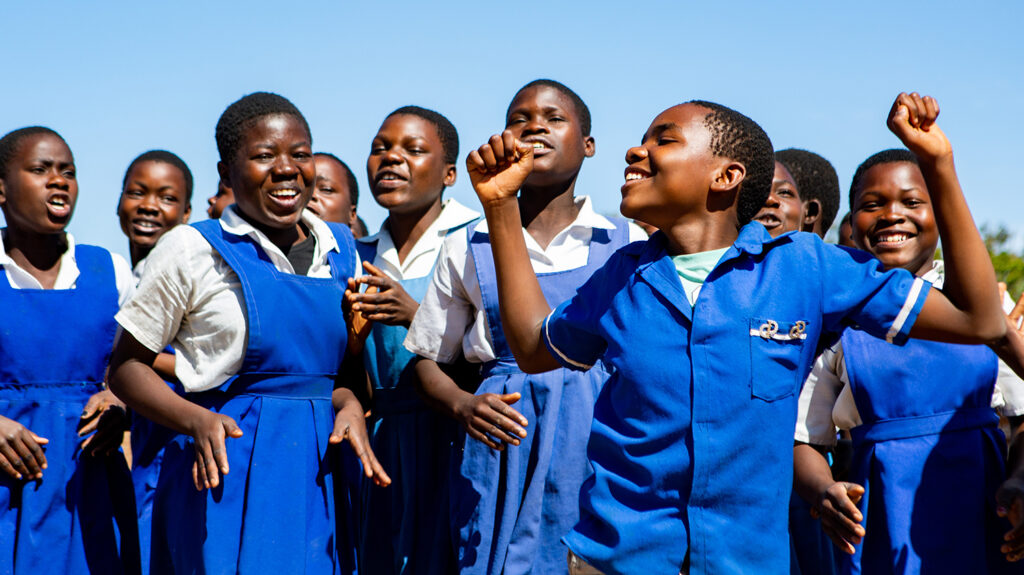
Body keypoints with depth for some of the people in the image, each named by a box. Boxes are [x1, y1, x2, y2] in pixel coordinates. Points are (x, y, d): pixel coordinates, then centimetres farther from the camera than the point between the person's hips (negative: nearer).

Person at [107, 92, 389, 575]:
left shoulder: (340, 248, 11)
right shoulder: (191, 250, -4)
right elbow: (126, 366, -1)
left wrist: (350, 404, -2)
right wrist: (197, 421, -17)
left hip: (321, 471, 4)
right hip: (228, 469, -4)